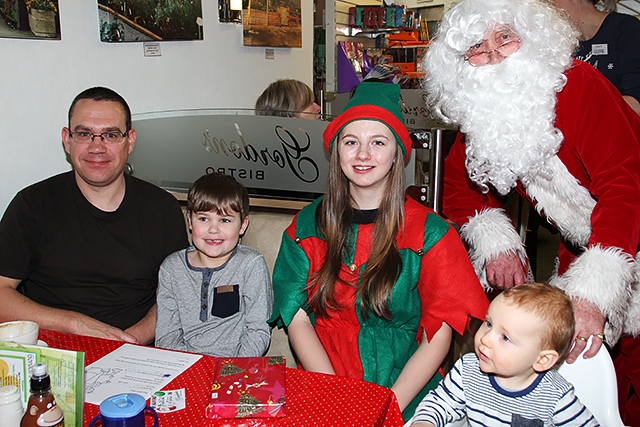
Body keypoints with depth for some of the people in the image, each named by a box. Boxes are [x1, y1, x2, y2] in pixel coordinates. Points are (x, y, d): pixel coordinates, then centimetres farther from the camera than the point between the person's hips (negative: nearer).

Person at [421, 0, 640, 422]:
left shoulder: (579, 84, -21)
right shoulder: (479, 119, -4)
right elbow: (462, 185, 10)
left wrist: (592, 292, -39)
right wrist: (494, 242, -11)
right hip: (579, 250, 5)